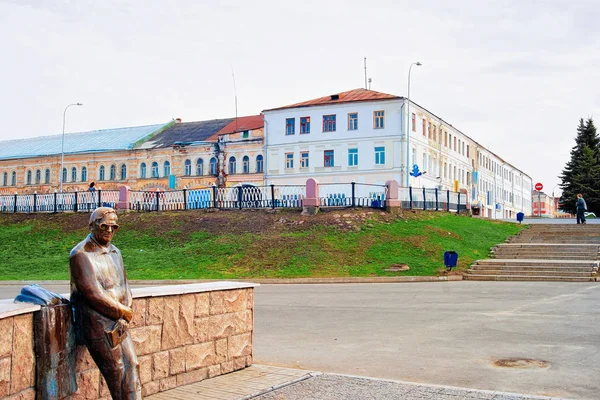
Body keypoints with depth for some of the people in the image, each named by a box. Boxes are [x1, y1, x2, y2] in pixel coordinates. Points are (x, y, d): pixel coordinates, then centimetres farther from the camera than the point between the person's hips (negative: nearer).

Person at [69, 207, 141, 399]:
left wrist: (127, 308, -1)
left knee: (132, 367, 5)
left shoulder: (114, 252, 14)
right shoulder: (81, 254, -12)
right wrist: (122, 311, -10)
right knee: (116, 373, -2)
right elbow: (93, 294, -17)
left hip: (119, 322, 7)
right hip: (97, 324, -7)